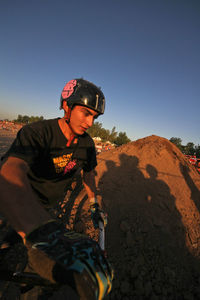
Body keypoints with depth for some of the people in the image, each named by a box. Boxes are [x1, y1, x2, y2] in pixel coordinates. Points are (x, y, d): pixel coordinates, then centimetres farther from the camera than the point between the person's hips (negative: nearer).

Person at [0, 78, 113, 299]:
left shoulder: (87, 143, -12)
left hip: (47, 203, 4)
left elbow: (88, 172, 3)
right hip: (25, 198, -3)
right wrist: (44, 235, -64)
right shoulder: (37, 132, -31)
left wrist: (94, 205, 5)